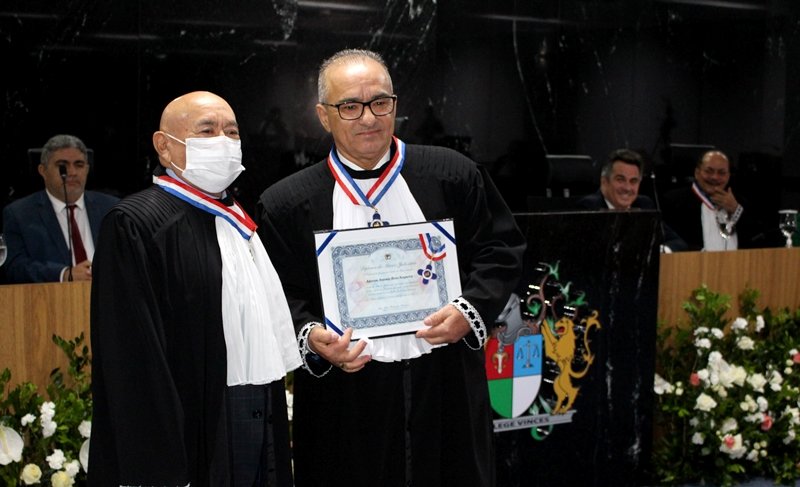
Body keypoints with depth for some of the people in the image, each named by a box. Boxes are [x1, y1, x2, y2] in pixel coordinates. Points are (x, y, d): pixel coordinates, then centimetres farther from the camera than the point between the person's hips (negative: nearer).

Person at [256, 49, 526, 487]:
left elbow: (502, 249, 7)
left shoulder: (453, 174, 3)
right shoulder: (286, 204, 1)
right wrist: (310, 336, -16)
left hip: (446, 389, 1)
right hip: (344, 397, -1)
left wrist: (470, 310, -9)